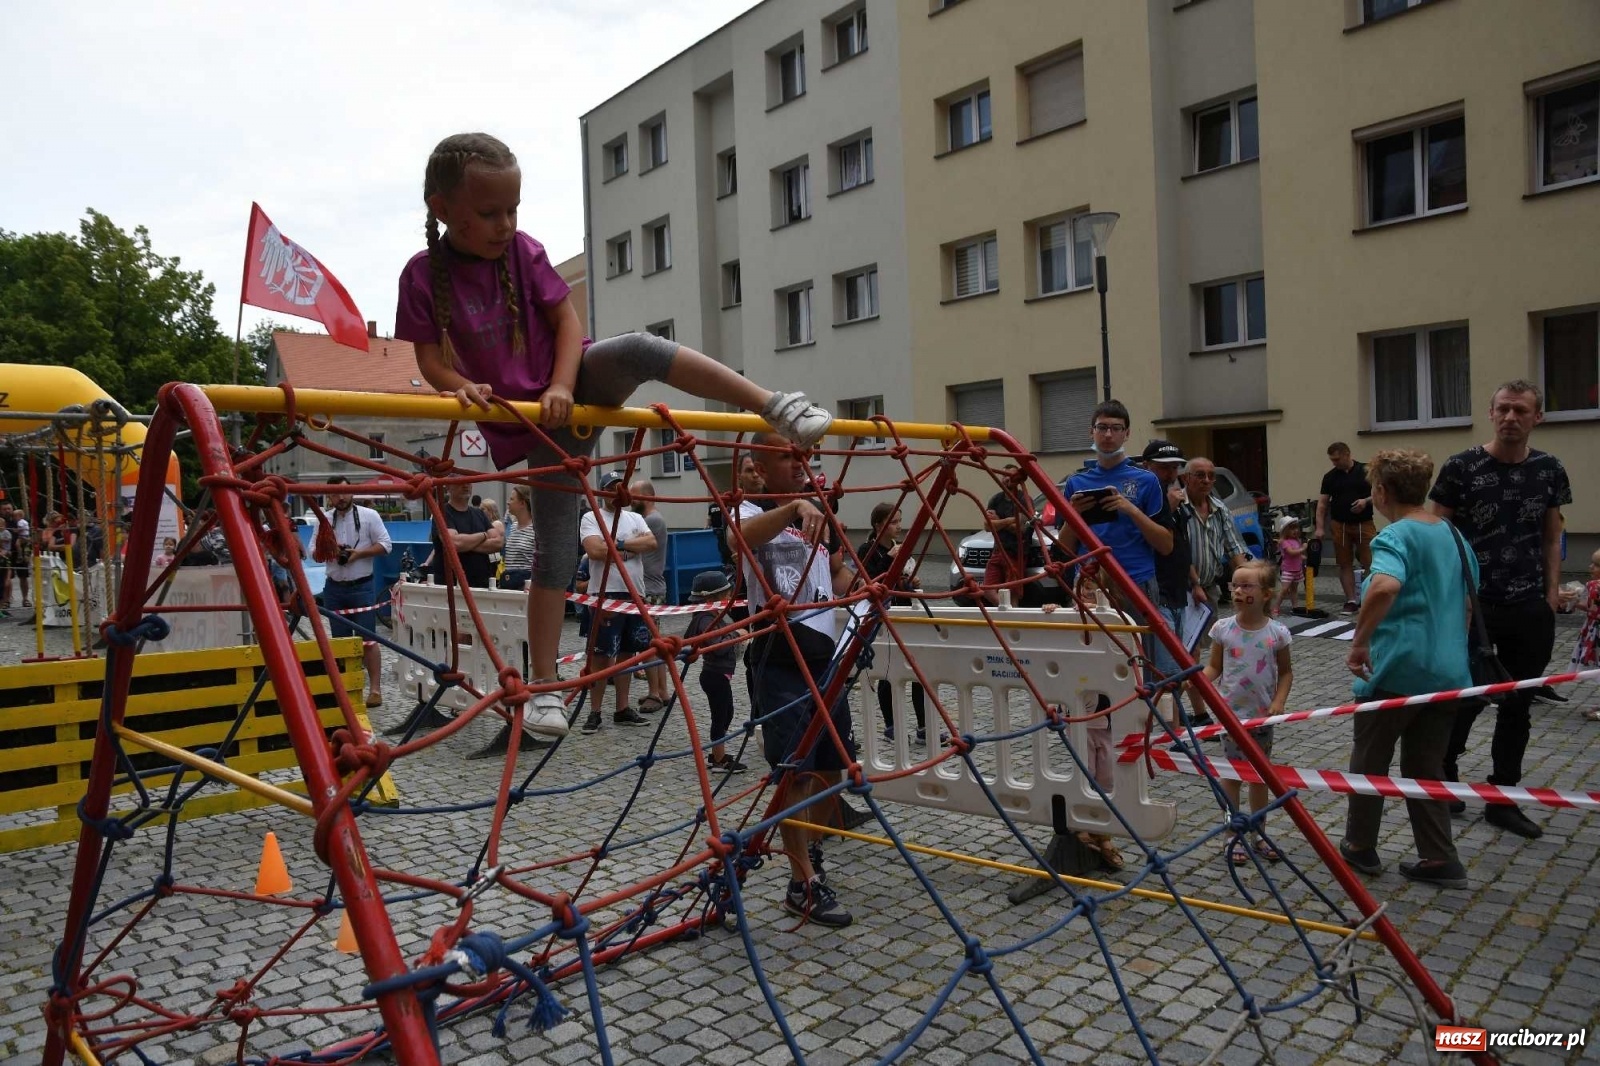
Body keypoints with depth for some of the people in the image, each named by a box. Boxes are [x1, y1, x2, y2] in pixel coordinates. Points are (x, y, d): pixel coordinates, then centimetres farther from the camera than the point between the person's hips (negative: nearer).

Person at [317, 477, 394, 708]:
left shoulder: (369, 515, -4)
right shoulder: (324, 520, 6)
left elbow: (385, 545, -6)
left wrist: (358, 553, -16)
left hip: (362, 587, -4)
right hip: (334, 589, 4)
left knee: (368, 640, -6)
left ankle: (375, 689, -3)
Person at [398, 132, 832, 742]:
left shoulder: (523, 253, -3)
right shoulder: (425, 275, -6)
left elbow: (567, 322, -7)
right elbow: (429, 355, -6)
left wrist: (561, 387, -23)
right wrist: (460, 386, -28)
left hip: (576, 384, 1)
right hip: (526, 427, -1)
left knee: (639, 349, -32)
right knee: (556, 548, -4)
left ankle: (774, 406, -26)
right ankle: (544, 686, 6)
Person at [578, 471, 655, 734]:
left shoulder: (635, 518, 14)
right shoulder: (591, 518, -1)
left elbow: (652, 542, -3)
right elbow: (594, 550, -18)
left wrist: (619, 544, -12)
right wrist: (630, 550, -8)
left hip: (635, 595, 6)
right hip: (606, 595, -5)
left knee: (627, 653, 11)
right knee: (602, 655, -4)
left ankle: (623, 709, 20)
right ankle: (595, 713, 4)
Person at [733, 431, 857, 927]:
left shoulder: (822, 514, 14)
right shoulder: (751, 510, -6)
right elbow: (746, 534, -31)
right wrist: (794, 506, -47)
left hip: (826, 652, 7)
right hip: (780, 656, -7)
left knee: (831, 763, 16)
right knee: (794, 770, -3)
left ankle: (809, 846, 38)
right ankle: (804, 884, 7)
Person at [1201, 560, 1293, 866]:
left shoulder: (1277, 633, -9)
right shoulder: (1223, 628, -8)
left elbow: (1286, 672, 3)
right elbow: (1214, 667, 0)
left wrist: (1279, 701, -11)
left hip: (1263, 716, 1)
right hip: (1231, 714, -1)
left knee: (1260, 775, 14)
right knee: (1232, 775, 6)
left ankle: (1258, 834, 30)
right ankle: (1234, 837, 17)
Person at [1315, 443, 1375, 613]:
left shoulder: (1366, 471, -2)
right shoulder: (1330, 477, 5)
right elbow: (1322, 503, 4)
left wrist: (1366, 500, -18)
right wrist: (1320, 527, -4)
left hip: (1364, 524, -2)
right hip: (1340, 525, 3)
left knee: (1370, 563, -6)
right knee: (1345, 564, 5)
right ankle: (1351, 600, 11)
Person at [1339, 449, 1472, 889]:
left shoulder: (1396, 536, -14)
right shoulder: (1453, 535, 11)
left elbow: (1384, 587, -35)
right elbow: (1469, 602, 22)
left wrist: (1360, 640, -26)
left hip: (1395, 671, -7)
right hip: (1447, 673, 7)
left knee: (1369, 762, 10)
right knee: (1426, 769, 16)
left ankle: (1360, 848, 22)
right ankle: (1439, 860, 17)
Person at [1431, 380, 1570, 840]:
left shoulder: (1550, 470, 5)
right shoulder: (1461, 467, -7)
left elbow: (1552, 538, 12)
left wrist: (1552, 592, 5)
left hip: (1530, 610, 4)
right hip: (1473, 606, -4)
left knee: (1517, 704, 10)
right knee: (1467, 699, 2)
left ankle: (1502, 799, 21)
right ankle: (1444, 778, 26)